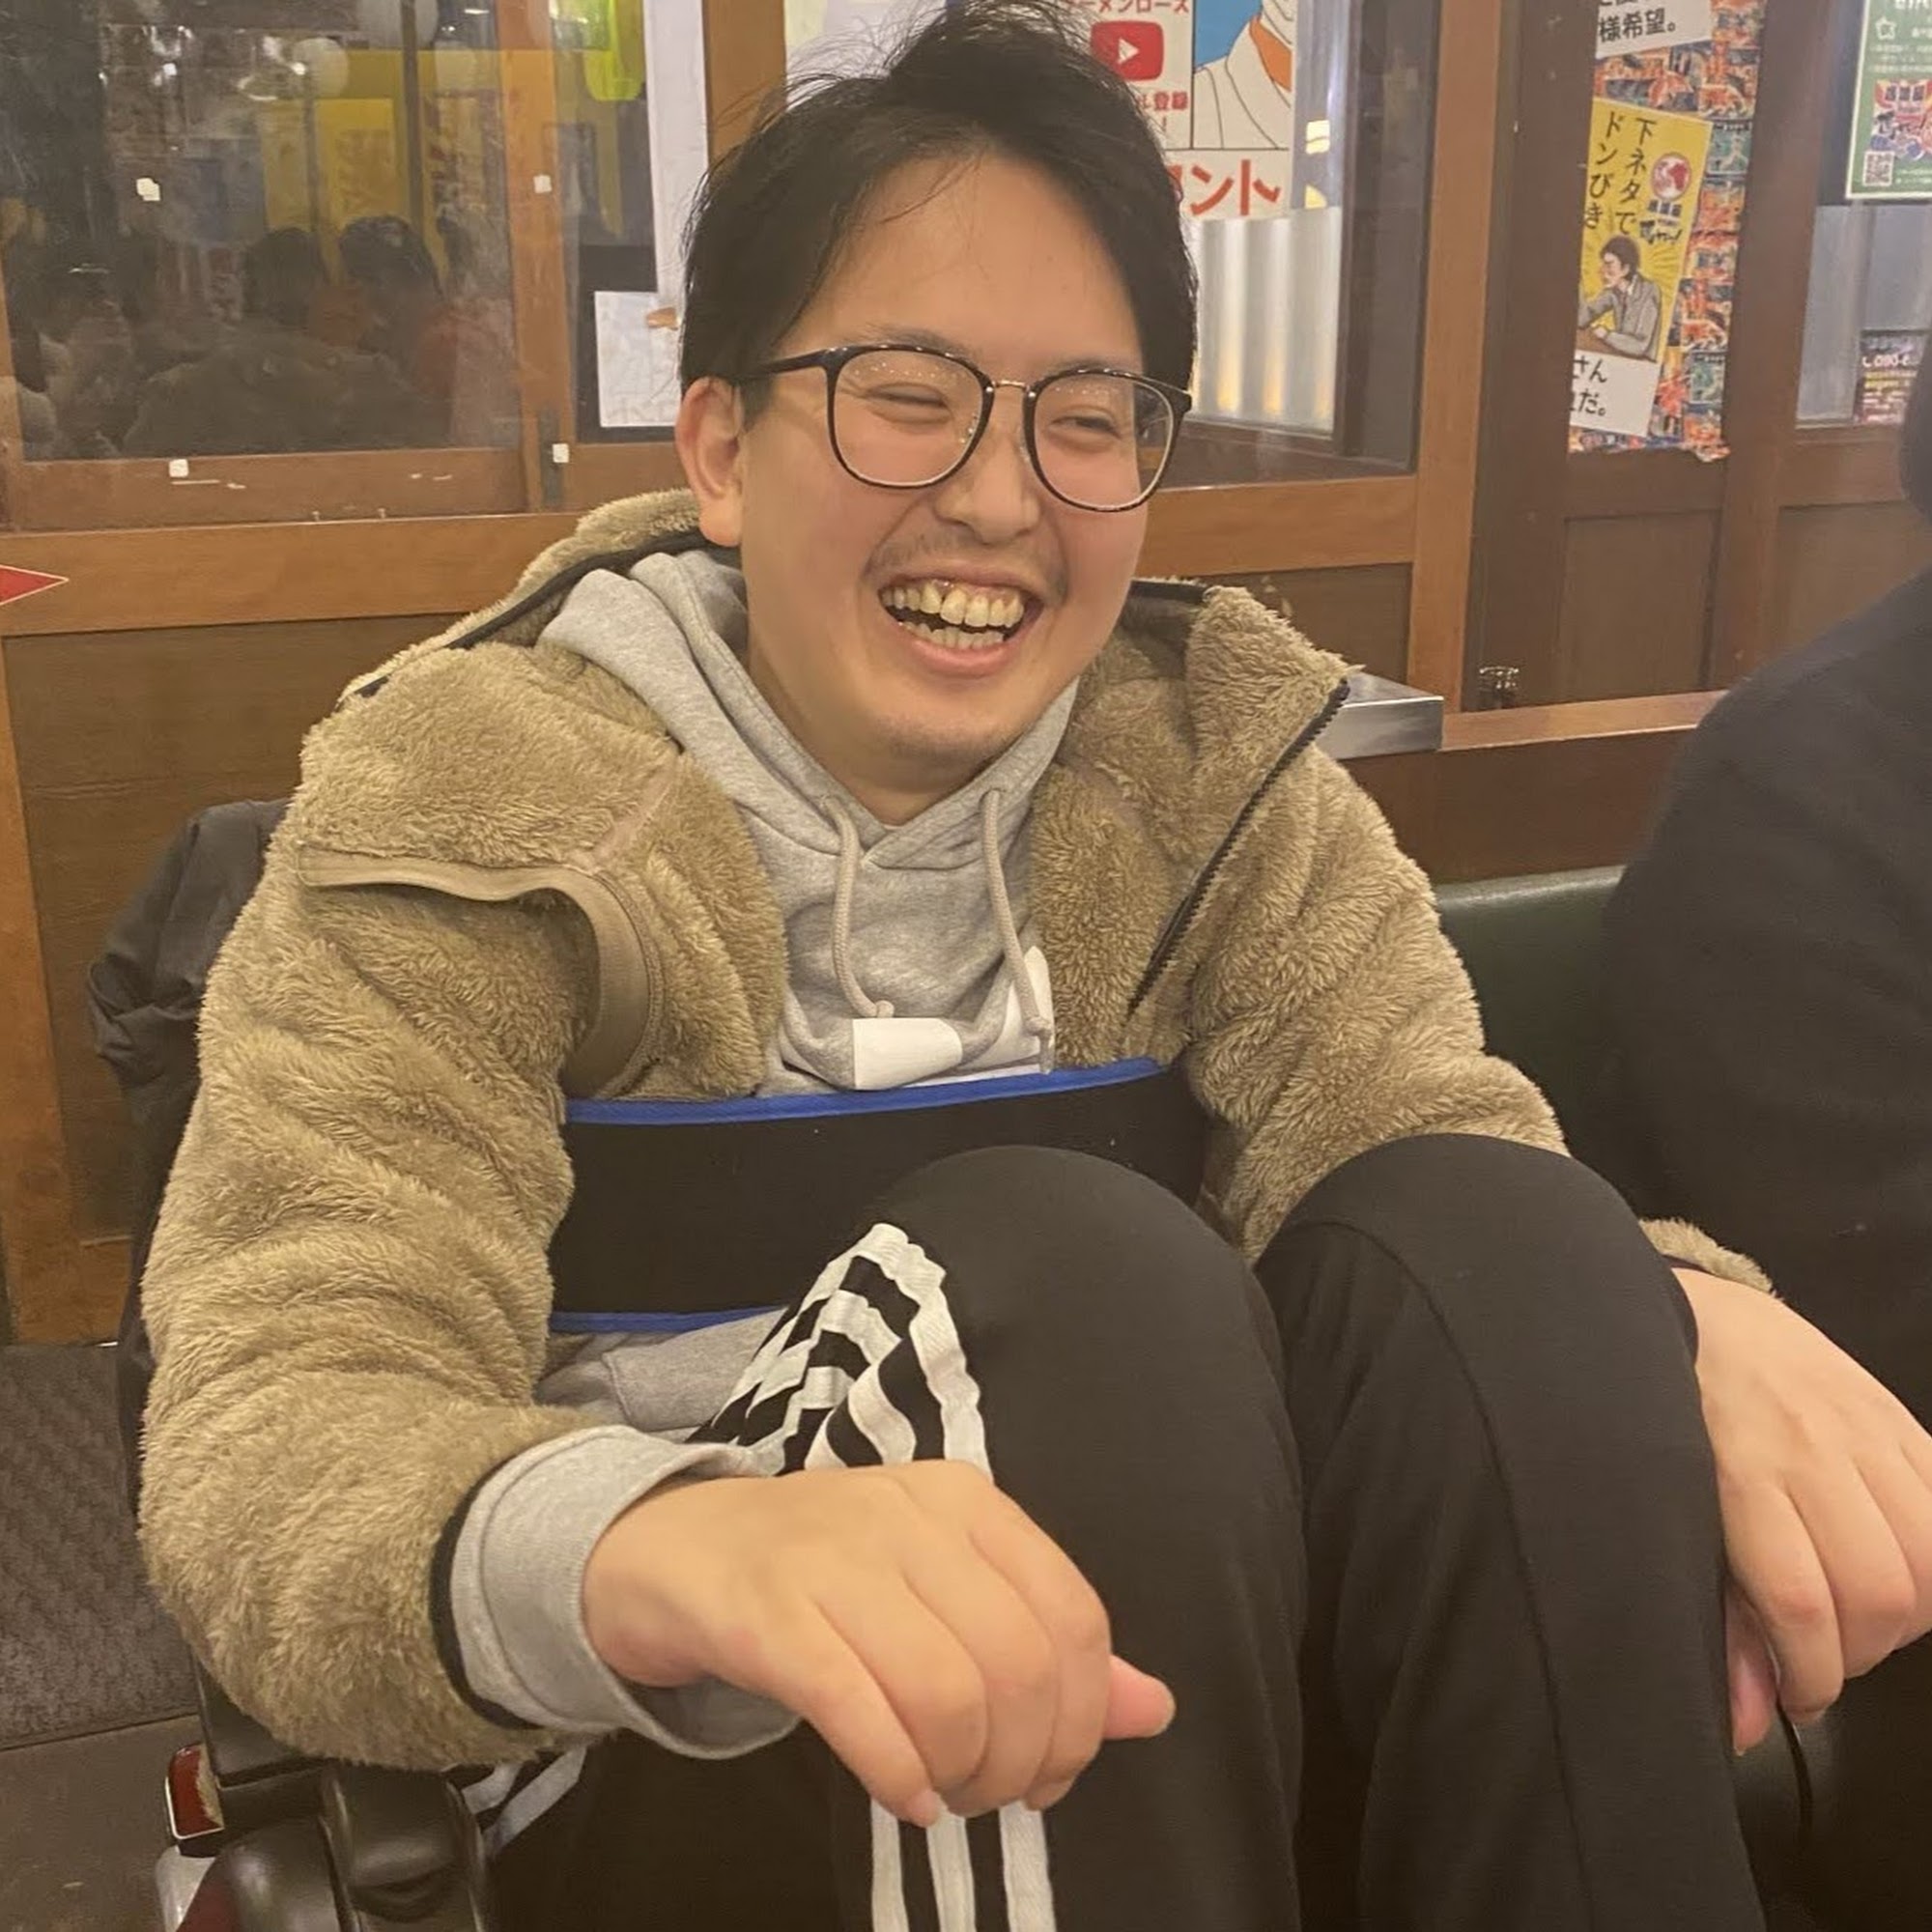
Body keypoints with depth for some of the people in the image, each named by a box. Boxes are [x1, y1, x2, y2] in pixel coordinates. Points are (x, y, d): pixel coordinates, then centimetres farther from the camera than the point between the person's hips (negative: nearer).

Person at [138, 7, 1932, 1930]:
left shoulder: (1210, 754, 2)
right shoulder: (467, 809, -11)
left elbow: (1435, 1135, -10)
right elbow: (276, 1430, -21)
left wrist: (1698, 1319, -34)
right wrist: (643, 1549, -45)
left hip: (1174, 1717, 4)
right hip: (669, 1760, -3)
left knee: (1474, 1243, -22)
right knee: (1055, 1267, -30)